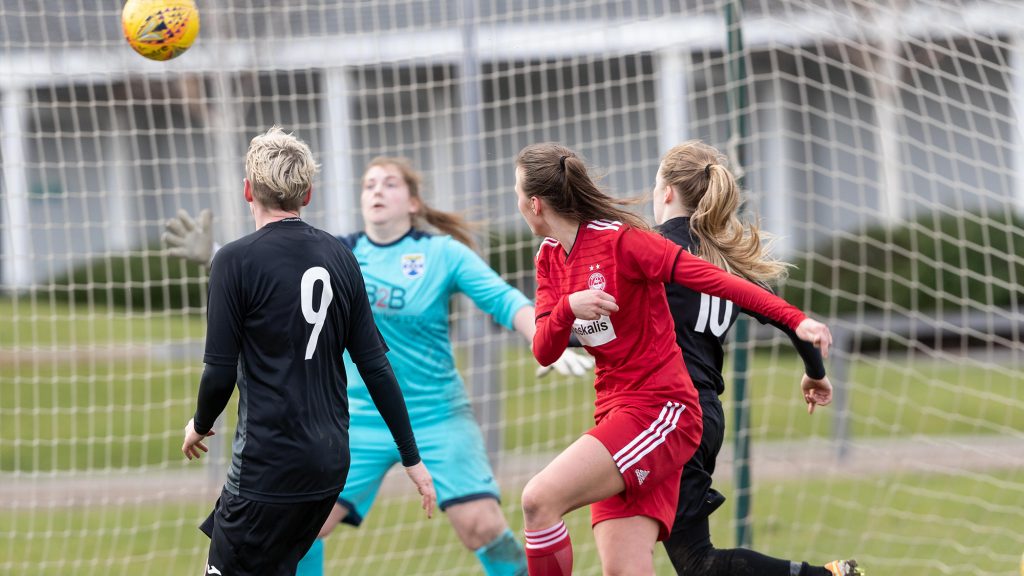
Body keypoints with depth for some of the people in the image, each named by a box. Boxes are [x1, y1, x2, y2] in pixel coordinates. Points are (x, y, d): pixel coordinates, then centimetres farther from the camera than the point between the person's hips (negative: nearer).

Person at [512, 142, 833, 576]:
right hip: (615, 411, 8)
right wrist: (568, 308, -16)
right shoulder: (550, 257, 12)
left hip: (659, 410, -8)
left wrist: (795, 319, -25)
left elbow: (710, 278, -16)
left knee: (540, 499, -23)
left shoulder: (619, 239, -11)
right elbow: (544, 352, 6)